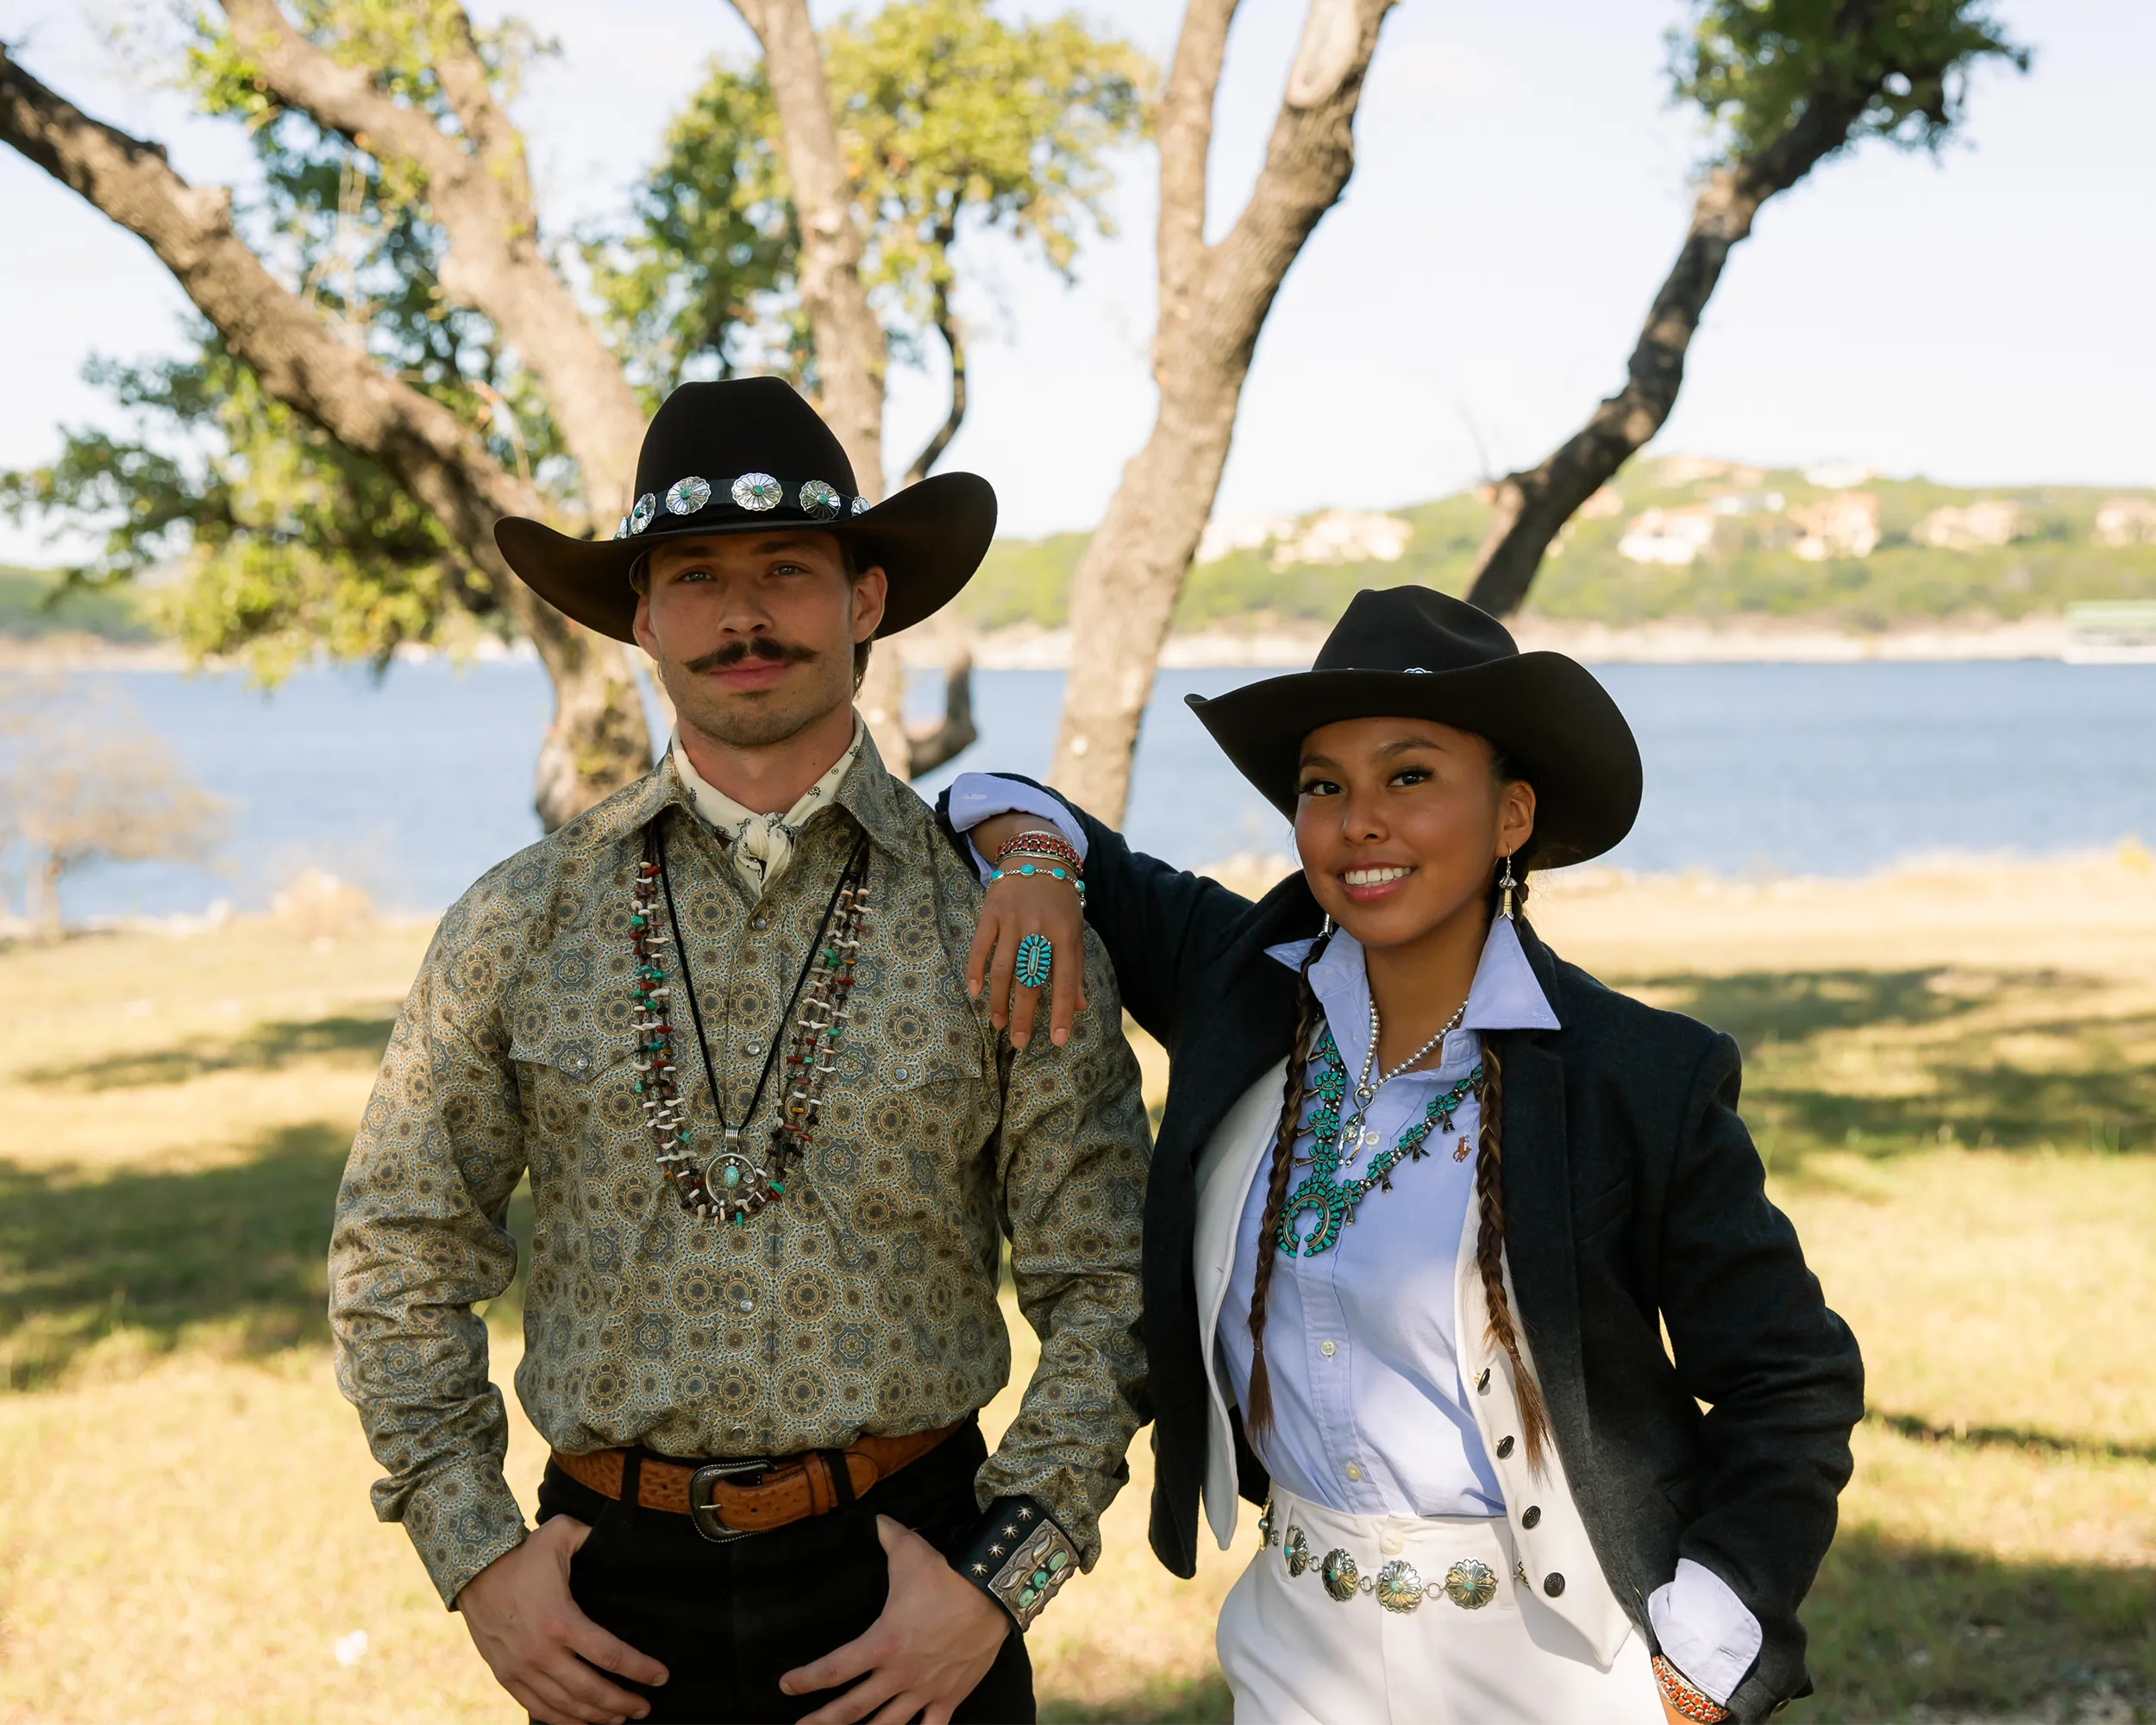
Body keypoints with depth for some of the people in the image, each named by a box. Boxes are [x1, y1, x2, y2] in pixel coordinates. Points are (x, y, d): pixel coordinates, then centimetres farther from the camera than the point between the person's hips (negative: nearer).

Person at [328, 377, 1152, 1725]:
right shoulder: (520, 929, 0)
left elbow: (1106, 1286, -2)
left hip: (905, 1567, -1)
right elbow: (398, 1259, 6)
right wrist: (476, 1558, -2)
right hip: (613, 1604, 1)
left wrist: (1001, 1581, -10)